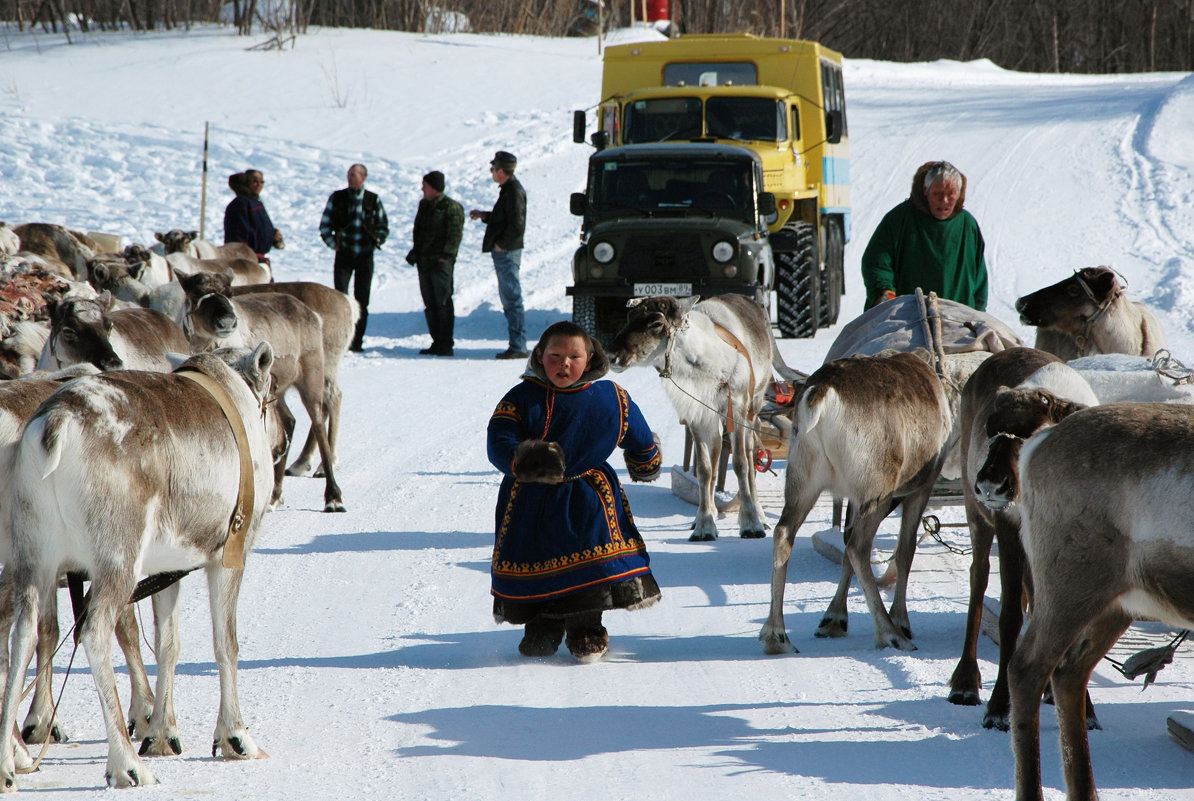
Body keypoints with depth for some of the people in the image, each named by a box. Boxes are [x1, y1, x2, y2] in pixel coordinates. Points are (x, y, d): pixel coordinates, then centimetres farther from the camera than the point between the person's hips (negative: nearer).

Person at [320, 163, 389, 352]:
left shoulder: (374, 200, 5)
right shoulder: (337, 198, 3)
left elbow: (384, 227, 14)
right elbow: (324, 225, 9)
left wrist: (376, 242, 0)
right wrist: (333, 243, -2)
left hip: (365, 257, 1)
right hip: (343, 256, -1)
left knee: (362, 301, 2)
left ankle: (357, 341, 6)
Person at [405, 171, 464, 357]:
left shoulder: (451, 207, -8)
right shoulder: (424, 206, 18)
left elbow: (454, 235, -15)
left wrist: (447, 255, -24)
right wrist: (415, 252, 19)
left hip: (441, 263, -8)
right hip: (424, 263, 8)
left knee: (443, 303, -8)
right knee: (430, 304, 9)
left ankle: (446, 344, -6)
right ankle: (437, 343, 14)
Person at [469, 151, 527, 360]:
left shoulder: (514, 191, -16)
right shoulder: (508, 189, 15)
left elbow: (517, 225, -23)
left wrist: (501, 245, -16)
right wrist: (483, 216, 21)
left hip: (507, 253, -11)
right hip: (504, 252, 11)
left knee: (512, 299, -9)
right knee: (509, 300, 12)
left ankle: (518, 347, -9)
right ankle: (517, 345, 15)